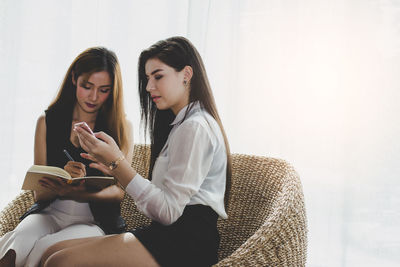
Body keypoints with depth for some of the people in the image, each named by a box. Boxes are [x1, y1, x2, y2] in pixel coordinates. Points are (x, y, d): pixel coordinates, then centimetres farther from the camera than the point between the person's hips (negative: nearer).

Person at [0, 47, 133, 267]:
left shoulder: (122, 127, 5)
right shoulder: (47, 122, 9)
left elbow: (118, 192, -3)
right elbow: (39, 193, 6)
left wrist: (80, 194, -25)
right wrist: (63, 180, -19)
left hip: (97, 221, -1)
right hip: (49, 213, 2)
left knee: (44, 247, -33)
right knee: (20, 239, -33)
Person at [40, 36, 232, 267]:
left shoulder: (195, 127, -9)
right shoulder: (182, 125, 22)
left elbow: (168, 211, -16)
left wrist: (118, 161, -17)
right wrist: (117, 169, 11)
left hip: (187, 242, -10)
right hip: (172, 235, 10)